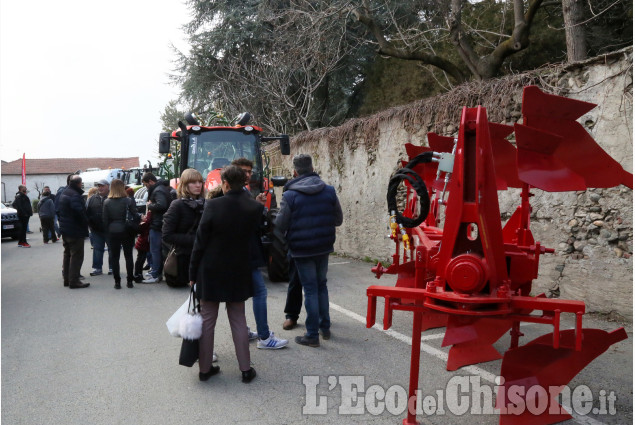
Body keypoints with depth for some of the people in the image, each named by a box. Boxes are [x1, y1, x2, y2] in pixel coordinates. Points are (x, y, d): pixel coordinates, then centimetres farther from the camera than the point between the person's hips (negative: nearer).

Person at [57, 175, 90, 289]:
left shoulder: (63, 194, 13)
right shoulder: (75, 195, -20)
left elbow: (58, 211, 18)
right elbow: (79, 212, -27)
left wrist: (62, 223, 20)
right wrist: (85, 223, -12)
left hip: (64, 229, 10)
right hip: (75, 231, -10)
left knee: (67, 254, 19)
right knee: (76, 256, -4)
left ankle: (66, 279, 26)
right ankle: (74, 281, -3)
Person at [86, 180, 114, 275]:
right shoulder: (92, 199, 10)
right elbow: (86, 212, 12)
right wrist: (89, 224, 3)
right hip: (96, 230, 4)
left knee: (112, 249, 6)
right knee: (97, 249, 8)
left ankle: (112, 267, 16)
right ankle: (97, 268, 14)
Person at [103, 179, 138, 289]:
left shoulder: (107, 202, -2)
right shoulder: (128, 201, -7)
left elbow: (105, 220, 0)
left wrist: (108, 234, 8)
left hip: (113, 232, 1)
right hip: (126, 232, -1)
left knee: (115, 257, 6)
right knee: (128, 256, 8)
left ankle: (117, 282, 6)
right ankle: (129, 281, 10)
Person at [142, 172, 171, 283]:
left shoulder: (158, 191, -16)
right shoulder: (163, 188, 16)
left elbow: (161, 205, -31)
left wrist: (150, 205, -15)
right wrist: (151, 205, 8)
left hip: (157, 225, -10)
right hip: (161, 224, 10)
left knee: (155, 250, -5)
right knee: (159, 250, 16)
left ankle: (155, 275, 0)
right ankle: (158, 272, 24)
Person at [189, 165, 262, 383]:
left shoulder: (213, 205, -15)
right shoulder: (255, 208, -8)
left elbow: (200, 241, -11)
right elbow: (254, 236, 3)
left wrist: (193, 273, -2)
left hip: (211, 272, -2)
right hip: (238, 273, 2)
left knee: (207, 321, 11)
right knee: (238, 321, 13)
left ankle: (205, 368, 21)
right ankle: (245, 369, 18)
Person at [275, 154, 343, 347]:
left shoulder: (290, 195, -14)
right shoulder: (329, 191, -2)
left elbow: (280, 226, -11)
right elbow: (338, 219, 5)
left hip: (301, 250, -4)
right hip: (324, 247, 4)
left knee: (310, 289, 4)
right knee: (321, 286, 20)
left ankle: (312, 335, 9)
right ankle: (325, 327, 28)